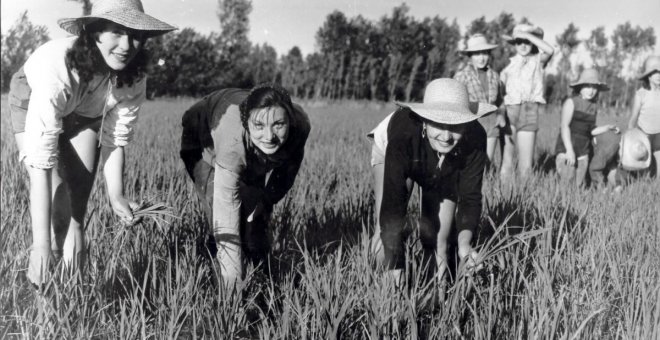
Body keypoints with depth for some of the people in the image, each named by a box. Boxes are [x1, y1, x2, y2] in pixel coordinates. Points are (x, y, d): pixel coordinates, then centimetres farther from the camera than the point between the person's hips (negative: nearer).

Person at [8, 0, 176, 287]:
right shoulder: (56, 67, -43)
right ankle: (37, 285, 0)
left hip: (86, 113, 3)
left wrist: (116, 195, -31)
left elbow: (116, 140, -17)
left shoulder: (134, 78, -29)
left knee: (77, 202, -4)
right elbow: (41, 159, -45)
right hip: (33, 101, -3)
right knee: (55, 197, -19)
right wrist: (41, 243, -46)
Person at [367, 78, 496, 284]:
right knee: (386, 235, -16)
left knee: (436, 241, -6)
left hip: (444, 171, 2)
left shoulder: (475, 139, -38)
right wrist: (396, 270, -52)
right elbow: (392, 200, -47)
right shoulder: (403, 132, -45)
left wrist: (464, 240, -49)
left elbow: (470, 196, -29)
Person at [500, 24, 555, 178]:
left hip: (529, 111, 0)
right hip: (509, 112, 0)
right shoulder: (508, 64, 9)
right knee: (506, 163, -2)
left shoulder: (538, 60, 7)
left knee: (526, 165, 0)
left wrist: (527, 35, -12)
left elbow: (550, 50, -15)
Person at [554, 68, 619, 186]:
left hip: (583, 150, 5)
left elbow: (590, 130, 18)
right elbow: (564, 126, -12)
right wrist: (569, 150, -20)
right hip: (566, 147, -5)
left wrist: (608, 128, 4)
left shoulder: (594, 107, 13)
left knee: (578, 185, 2)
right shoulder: (571, 102, -4)